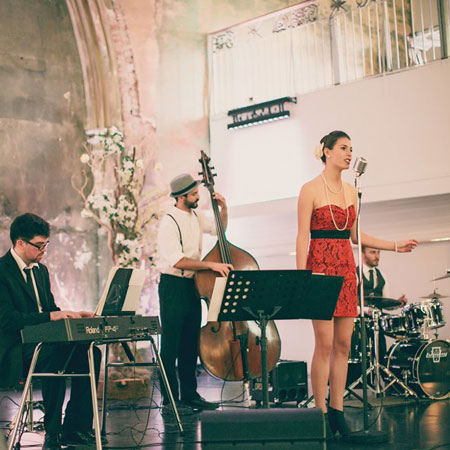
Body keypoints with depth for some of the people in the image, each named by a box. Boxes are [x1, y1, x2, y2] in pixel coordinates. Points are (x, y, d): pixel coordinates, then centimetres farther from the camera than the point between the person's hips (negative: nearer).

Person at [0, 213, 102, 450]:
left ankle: (74, 428, -12)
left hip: (42, 341, 8)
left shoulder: (41, 270, 18)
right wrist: (51, 316, -28)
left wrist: (71, 315, 0)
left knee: (90, 353, -15)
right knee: (55, 357, -36)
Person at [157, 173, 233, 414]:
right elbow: (178, 261, -25)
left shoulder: (195, 217, 10)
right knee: (171, 346, -4)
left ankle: (189, 395, 20)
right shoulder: (169, 223, -16)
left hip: (192, 286, 8)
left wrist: (224, 209, 11)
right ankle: (169, 399, 0)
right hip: (173, 287, -8)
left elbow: (219, 229, 28)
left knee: (190, 344, 12)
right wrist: (211, 265, -28)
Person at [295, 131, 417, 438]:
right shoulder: (311, 190, -4)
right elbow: (303, 236, -8)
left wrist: (395, 246, 15)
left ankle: (337, 411, 10)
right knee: (325, 343, -8)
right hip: (320, 266, -6)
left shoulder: (351, 191, 15)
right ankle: (321, 412, 0)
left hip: (346, 269, 6)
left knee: (343, 344, 4)